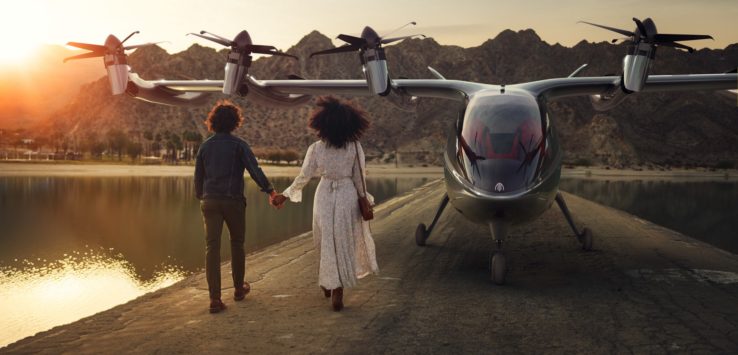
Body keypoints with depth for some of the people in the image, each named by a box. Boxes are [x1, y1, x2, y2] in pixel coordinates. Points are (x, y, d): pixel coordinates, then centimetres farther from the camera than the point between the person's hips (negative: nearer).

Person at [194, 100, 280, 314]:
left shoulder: (205, 146, 9)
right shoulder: (238, 144, -3)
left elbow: (198, 177, 16)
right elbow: (255, 170, -16)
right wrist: (270, 191, -19)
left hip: (210, 201, 2)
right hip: (233, 201, -2)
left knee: (212, 247, -3)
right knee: (237, 244, 17)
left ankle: (215, 298, -12)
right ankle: (239, 288, 31)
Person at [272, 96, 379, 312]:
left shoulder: (316, 149, -9)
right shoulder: (354, 147, -9)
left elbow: (304, 177, -4)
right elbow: (359, 177, -5)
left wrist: (285, 195, 8)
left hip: (325, 196, 0)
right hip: (348, 197, 0)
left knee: (327, 242, 17)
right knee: (344, 242, 10)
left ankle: (329, 284, 26)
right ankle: (337, 290, 10)